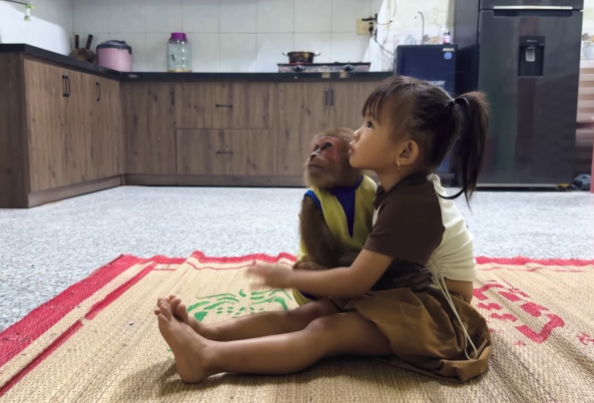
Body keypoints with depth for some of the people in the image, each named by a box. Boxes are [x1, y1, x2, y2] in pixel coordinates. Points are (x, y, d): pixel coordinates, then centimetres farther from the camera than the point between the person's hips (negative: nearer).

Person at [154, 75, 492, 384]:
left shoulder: (410, 203, -25)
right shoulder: (408, 188, 5)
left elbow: (356, 281, -25)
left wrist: (290, 278, -17)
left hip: (437, 310, -9)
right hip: (407, 296, 9)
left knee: (326, 332, -28)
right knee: (312, 312, -12)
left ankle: (208, 358, -39)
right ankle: (208, 332, -24)